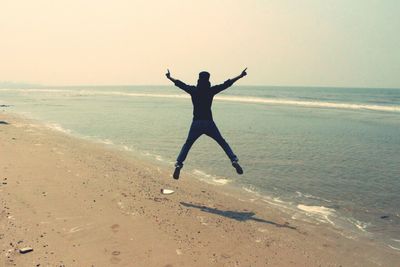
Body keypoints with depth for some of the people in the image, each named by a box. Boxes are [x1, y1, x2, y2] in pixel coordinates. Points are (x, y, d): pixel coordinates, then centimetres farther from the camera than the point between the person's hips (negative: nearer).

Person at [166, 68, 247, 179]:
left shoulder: (193, 90, 3)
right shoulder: (211, 90, -1)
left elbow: (180, 84, 15)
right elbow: (226, 84, 2)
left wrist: (169, 77, 31)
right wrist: (240, 76, 8)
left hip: (196, 123, 1)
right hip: (209, 123, -1)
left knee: (187, 144, 14)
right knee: (223, 143, 10)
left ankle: (178, 164, 2)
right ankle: (234, 160, -2)